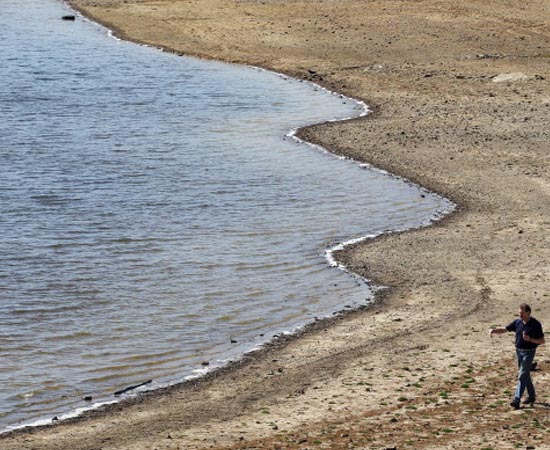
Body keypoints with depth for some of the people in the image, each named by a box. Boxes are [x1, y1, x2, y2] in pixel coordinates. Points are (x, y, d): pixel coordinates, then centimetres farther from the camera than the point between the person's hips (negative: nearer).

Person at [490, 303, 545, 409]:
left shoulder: (535, 324, -13)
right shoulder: (517, 322, 2)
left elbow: (542, 341, -8)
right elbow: (505, 329, 5)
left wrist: (530, 339, -24)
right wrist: (494, 330, -14)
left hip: (529, 352, -6)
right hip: (519, 351, 6)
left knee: (522, 376, -12)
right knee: (525, 375, 16)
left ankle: (517, 400, -16)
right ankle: (531, 396, 31)